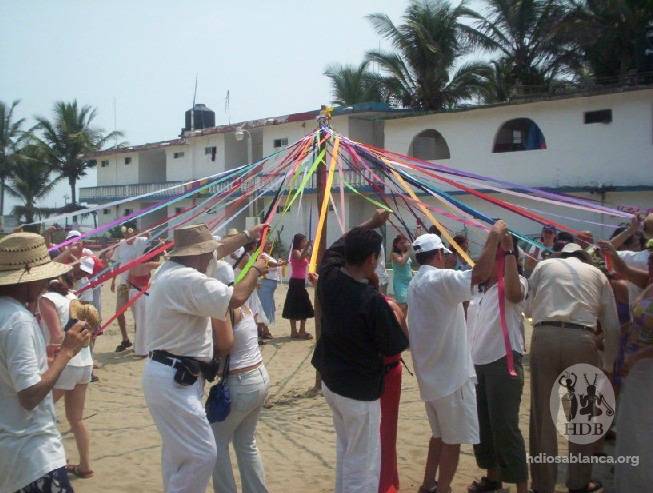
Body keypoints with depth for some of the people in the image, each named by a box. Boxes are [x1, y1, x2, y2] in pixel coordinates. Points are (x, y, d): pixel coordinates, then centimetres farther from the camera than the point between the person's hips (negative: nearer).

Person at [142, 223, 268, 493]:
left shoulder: (170, 268, 9)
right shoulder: (188, 280, -23)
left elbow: (214, 252, 23)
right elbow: (236, 298, -25)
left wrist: (247, 236, 31)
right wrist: (256, 269, -7)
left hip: (171, 374, 11)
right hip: (174, 379, -11)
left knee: (177, 448, 23)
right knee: (202, 453, -8)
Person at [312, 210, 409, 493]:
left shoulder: (328, 278, -8)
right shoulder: (372, 300, -27)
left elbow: (338, 245, 14)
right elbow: (393, 348, -15)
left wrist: (371, 224, 18)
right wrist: (396, 316, 2)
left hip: (330, 382, 8)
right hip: (361, 392, -8)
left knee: (345, 451, 26)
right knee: (363, 465, 7)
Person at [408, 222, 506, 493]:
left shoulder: (417, 283, 12)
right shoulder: (440, 279, -19)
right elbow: (480, 274, -31)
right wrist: (494, 237, -21)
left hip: (432, 373, 9)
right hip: (451, 374, -9)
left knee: (440, 435, 20)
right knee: (453, 439, 1)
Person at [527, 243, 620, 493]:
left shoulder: (543, 265, 19)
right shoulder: (597, 273, 19)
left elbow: (529, 306, 16)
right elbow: (612, 326, 15)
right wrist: (608, 364, 24)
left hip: (544, 337, 0)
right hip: (582, 340, 0)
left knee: (543, 413, 8)